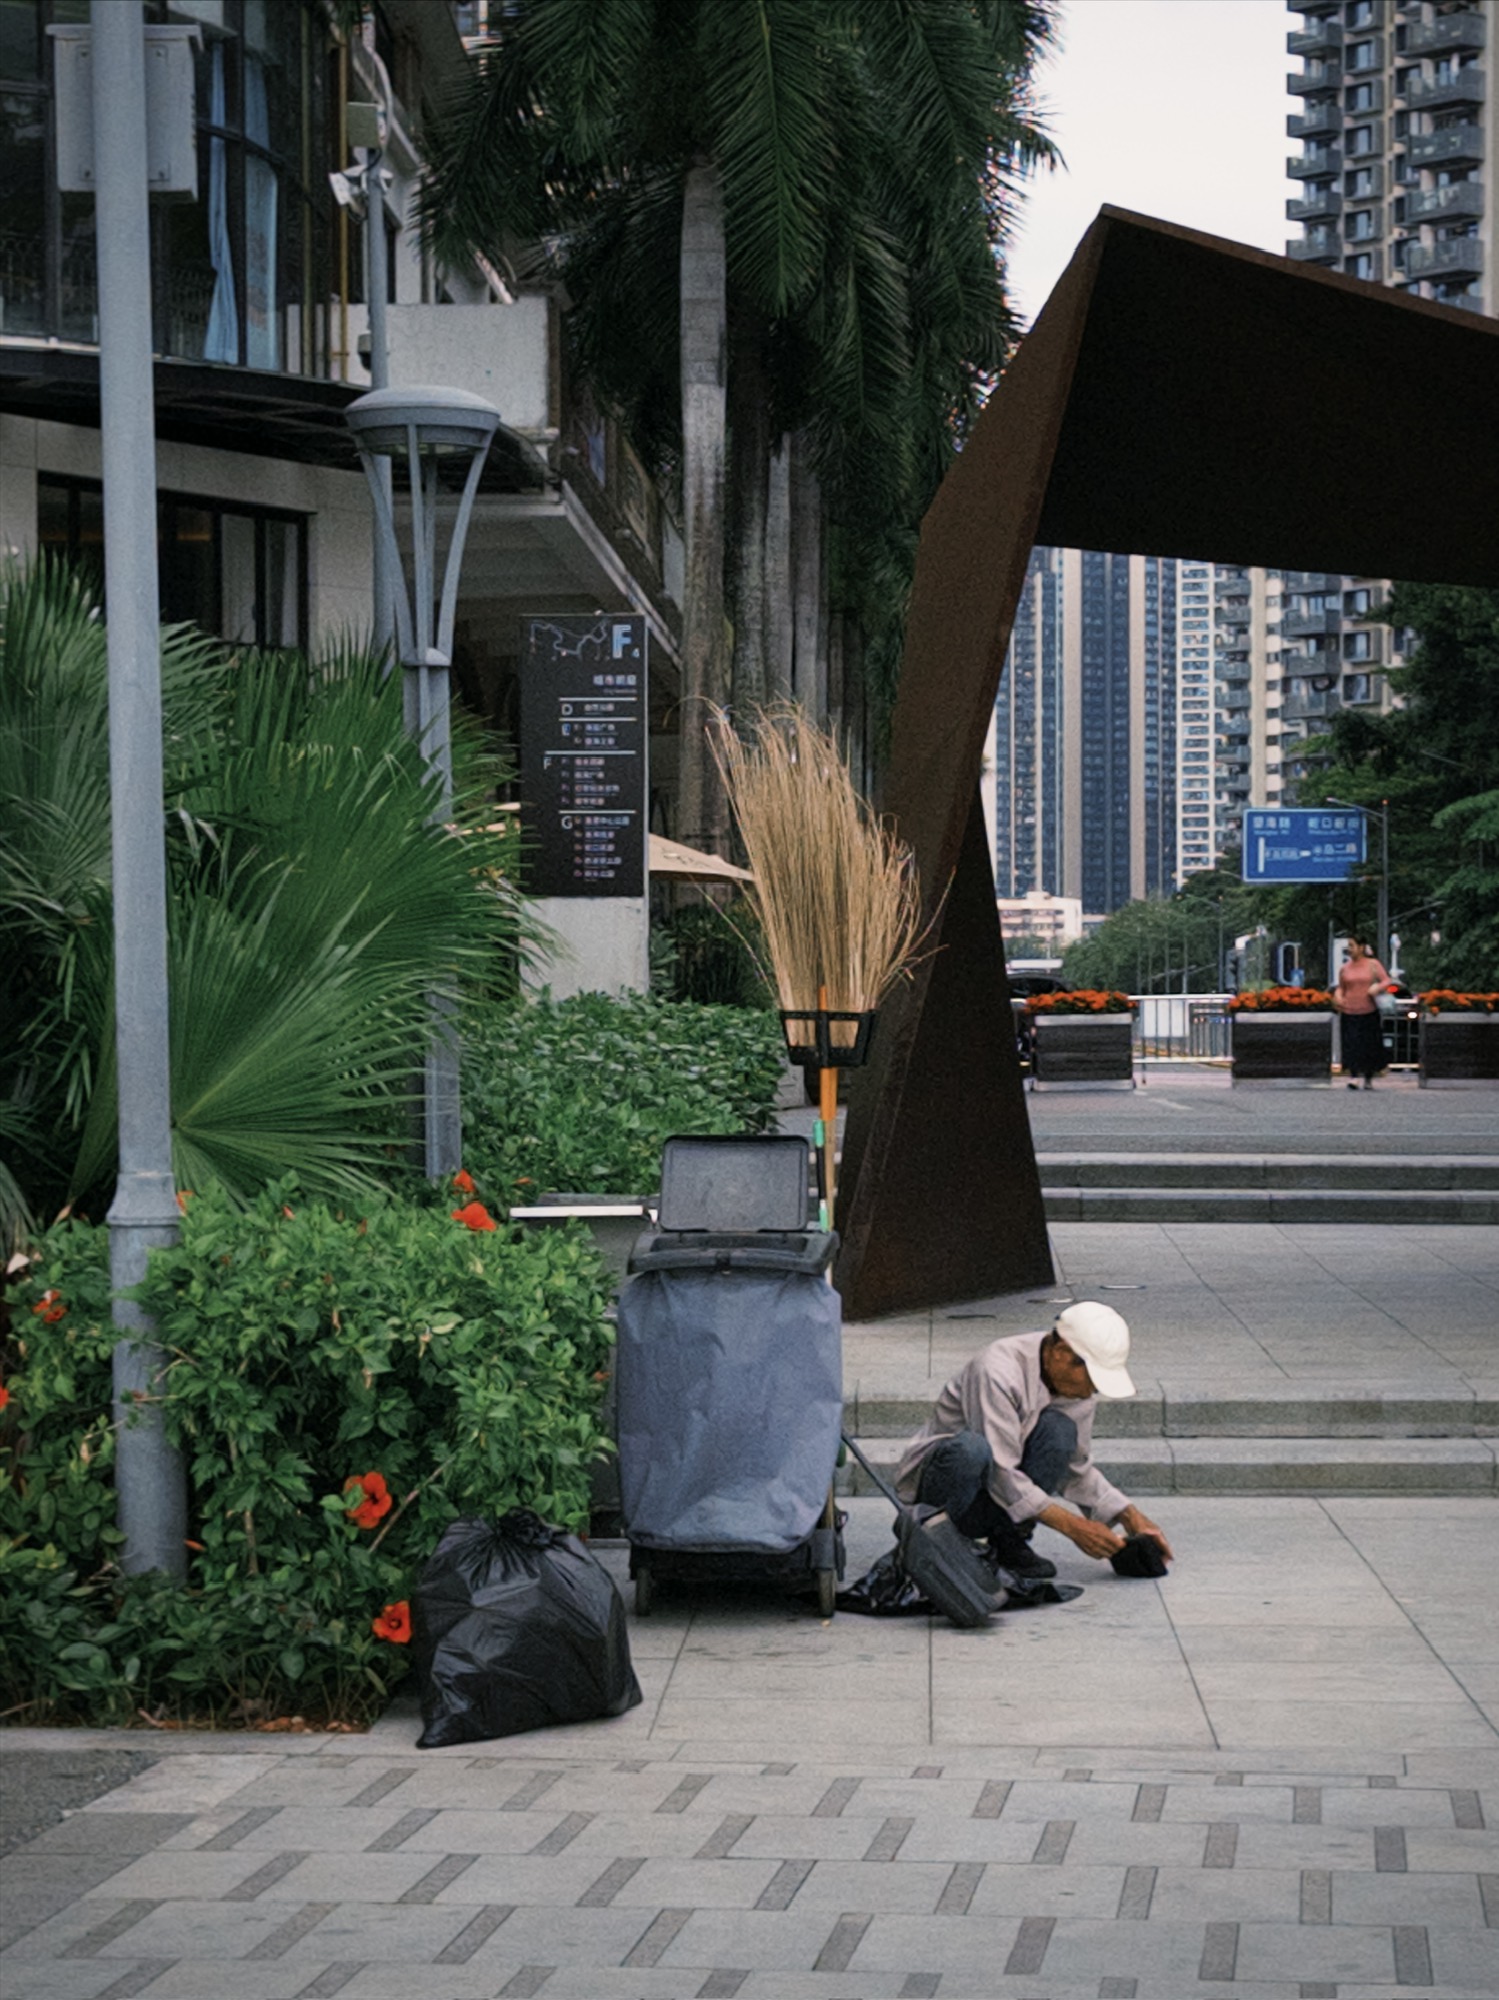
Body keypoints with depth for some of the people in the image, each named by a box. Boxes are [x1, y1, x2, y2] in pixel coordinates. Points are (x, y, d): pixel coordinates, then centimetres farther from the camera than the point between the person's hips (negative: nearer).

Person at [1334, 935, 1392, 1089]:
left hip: (1369, 1012, -1)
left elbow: (1386, 980, -1)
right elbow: (1341, 988, 16)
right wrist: (1338, 997, -6)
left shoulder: (1373, 964, 3)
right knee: (1352, 1045, -13)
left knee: (1370, 1046, 3)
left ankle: (1369, 1080, 16)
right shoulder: (1345, 967, 8)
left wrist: (1377, 988, -21)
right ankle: (1353, 1078, -16)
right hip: (1350, 1012, 1)